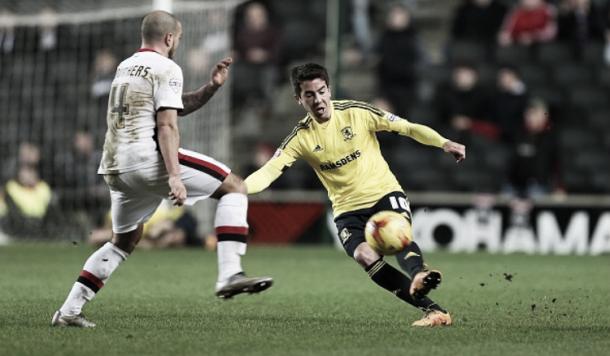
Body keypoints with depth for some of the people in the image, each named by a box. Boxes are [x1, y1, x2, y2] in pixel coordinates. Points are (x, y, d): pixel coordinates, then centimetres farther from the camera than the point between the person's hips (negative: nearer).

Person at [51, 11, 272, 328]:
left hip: (115, 168, 9)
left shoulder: (125, 67, 25)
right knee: (235, 187, -2)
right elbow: (166, 125, -13)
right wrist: (174, 176, -20)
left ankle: (68, 311, 18)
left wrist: (212, 87, 20)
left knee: (124, 241, 25)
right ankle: (230, 274, -17)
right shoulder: (166, 69, -2)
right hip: (147, 158, -9)